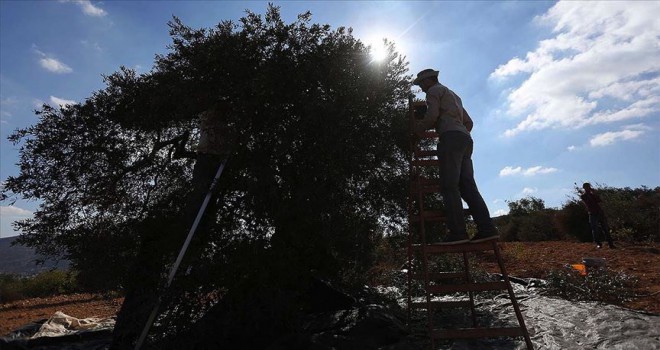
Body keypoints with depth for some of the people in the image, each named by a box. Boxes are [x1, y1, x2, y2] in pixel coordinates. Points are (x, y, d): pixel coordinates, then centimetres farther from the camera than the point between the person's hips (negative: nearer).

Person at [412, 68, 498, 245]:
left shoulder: (434, 90, 9)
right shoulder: (453, 95, 35)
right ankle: (487, 228, -9)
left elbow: (431, 116, -7)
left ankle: (457, 232, -22)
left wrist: (418, 128, 8)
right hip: (465, 138, 9)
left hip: (451, 137, -9)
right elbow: (469, 122, 31)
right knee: (467, 186, 0)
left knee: (449, 186, -15)